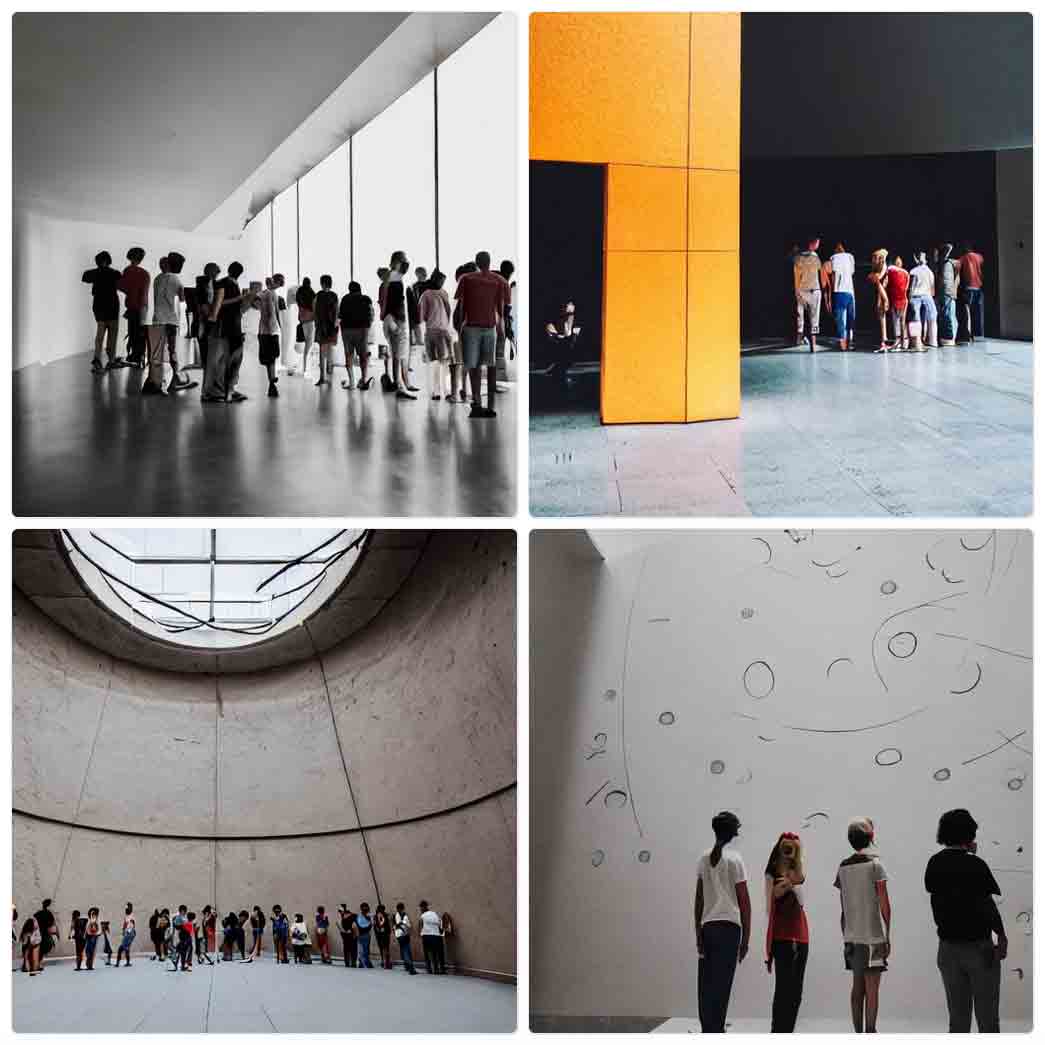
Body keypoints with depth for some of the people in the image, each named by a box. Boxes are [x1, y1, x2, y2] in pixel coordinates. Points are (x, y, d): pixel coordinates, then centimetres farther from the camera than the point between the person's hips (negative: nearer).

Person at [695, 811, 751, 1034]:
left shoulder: (704, 859, 11)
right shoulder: (734, 859, -2)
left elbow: (699, 900, 11)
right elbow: (744, 900, -4)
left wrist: (698, 932, 16)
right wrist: (746, 937, 1)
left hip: (707, 925, 4)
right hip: (729, 926, -4)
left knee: (706, 982, 9)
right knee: (721, 982, -4)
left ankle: (707, 1031, 13)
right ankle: (716, 1032, -5)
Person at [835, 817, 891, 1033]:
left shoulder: (843, 867, 7)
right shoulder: (874, 864, -8)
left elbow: (843, 907, 8)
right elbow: (885, 907, -8)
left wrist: (845, 937, 14)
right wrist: (887, 936, -1)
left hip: (851, 937, 5)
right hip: (872, 936, -5)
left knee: (857, 987, 10)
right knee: (872, 989, -3)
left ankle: (858, 1034, 11)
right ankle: (870, 1035, -4)